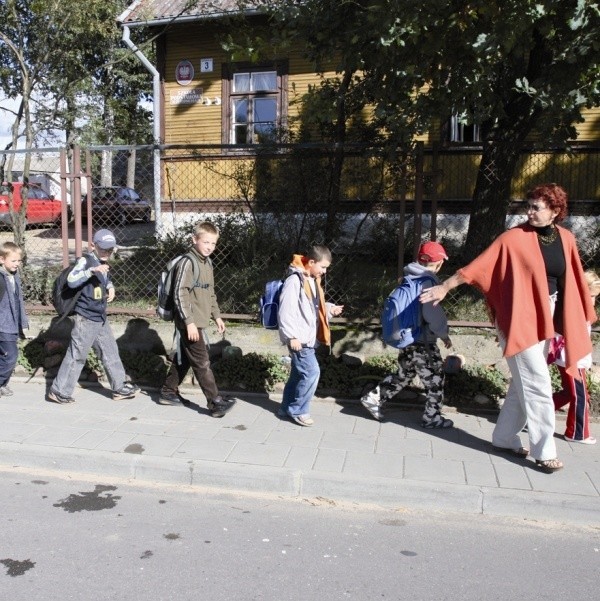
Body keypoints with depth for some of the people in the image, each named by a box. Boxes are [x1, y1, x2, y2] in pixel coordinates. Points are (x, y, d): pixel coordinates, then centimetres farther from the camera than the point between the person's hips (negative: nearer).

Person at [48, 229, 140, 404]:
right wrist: (92, 270, -40)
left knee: (110, 352, 14)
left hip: (101, 319, 8)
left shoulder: (103, 264, 10)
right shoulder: (85, 261, -14)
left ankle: (120, 388, 25)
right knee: (76, 356, -1)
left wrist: (110, 287, 8)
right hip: (86, 319, -8)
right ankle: (59, 391, 12)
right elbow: (71, 281, -29)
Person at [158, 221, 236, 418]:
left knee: (184, 359, 18)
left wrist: (216, 316, 18)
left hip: (200, 322, 9)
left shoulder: (207, 263, 12)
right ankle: (216, 403, -2)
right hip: (190, 323, -9)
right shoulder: (188, 262, -16)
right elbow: (180, 294, -20)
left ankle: (168, 393, 31)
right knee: (202, 363, -5)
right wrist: (189, 322, -22)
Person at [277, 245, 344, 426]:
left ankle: (287, 408, 27)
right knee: (311, 372, -9)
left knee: (299, 373, 15)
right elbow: (286, 311, -20)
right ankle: (298, 410, 5)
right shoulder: (294, 281, -17)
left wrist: (329, 309, 6)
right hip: (298, 339, -9)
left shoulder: (313, 280, 12)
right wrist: (292, 336, -21)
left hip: (308, 337, 9)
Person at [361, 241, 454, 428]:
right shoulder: (427, 282, -19)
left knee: (404, 374, 22)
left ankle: (374, 398, 21)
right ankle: (432, 417, 18)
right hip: (422, 341, -9)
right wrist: (443, 333, -8)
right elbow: (432, 313, -22)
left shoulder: (409, 277, 7)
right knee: (434, 379, 7)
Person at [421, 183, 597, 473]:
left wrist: (581, 319, 14)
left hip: (545, 319, 6)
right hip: (519, 320, -6)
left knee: (523, 383, 14)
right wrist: (445, 287, -11)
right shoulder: (514, 237, -11)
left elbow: (572, 281, 11)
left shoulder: (565, 239, 4)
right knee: (537, 386, -2)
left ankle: (505, 438, 28)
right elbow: (478, 264, -10)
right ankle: (543, 451, 11)